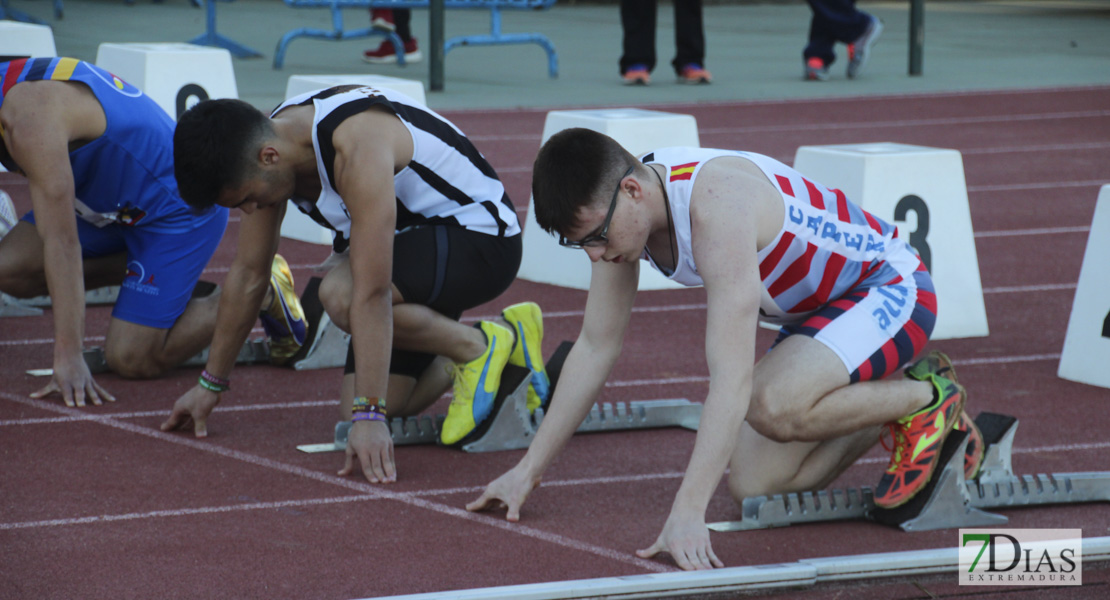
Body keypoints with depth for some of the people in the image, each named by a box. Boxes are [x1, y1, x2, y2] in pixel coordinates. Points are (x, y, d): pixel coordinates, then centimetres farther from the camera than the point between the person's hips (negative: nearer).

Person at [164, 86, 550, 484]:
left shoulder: (357, 150, -34)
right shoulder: (265, 142, -8)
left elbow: (372, 294, -38)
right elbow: (247, 273, 4)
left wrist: (369, 417, -40)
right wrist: (211, 384, 10)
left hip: (483, 237, -9)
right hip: (412, 241, 9)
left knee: (341, 295, -34)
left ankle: (479, 349, -11)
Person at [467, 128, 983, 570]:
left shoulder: (717, 205, -36)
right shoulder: (618, 210, -10)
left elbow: (733, 377, -41)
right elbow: (595, 348, 2)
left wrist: (687, 512, -45)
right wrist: (528, 471, 1)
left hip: (891, 288, -8)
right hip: (819, 311, 9)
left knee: (772, 407, -34)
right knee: (754, 485, -2)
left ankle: (927, 399, -8)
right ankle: (889, 408, 18)